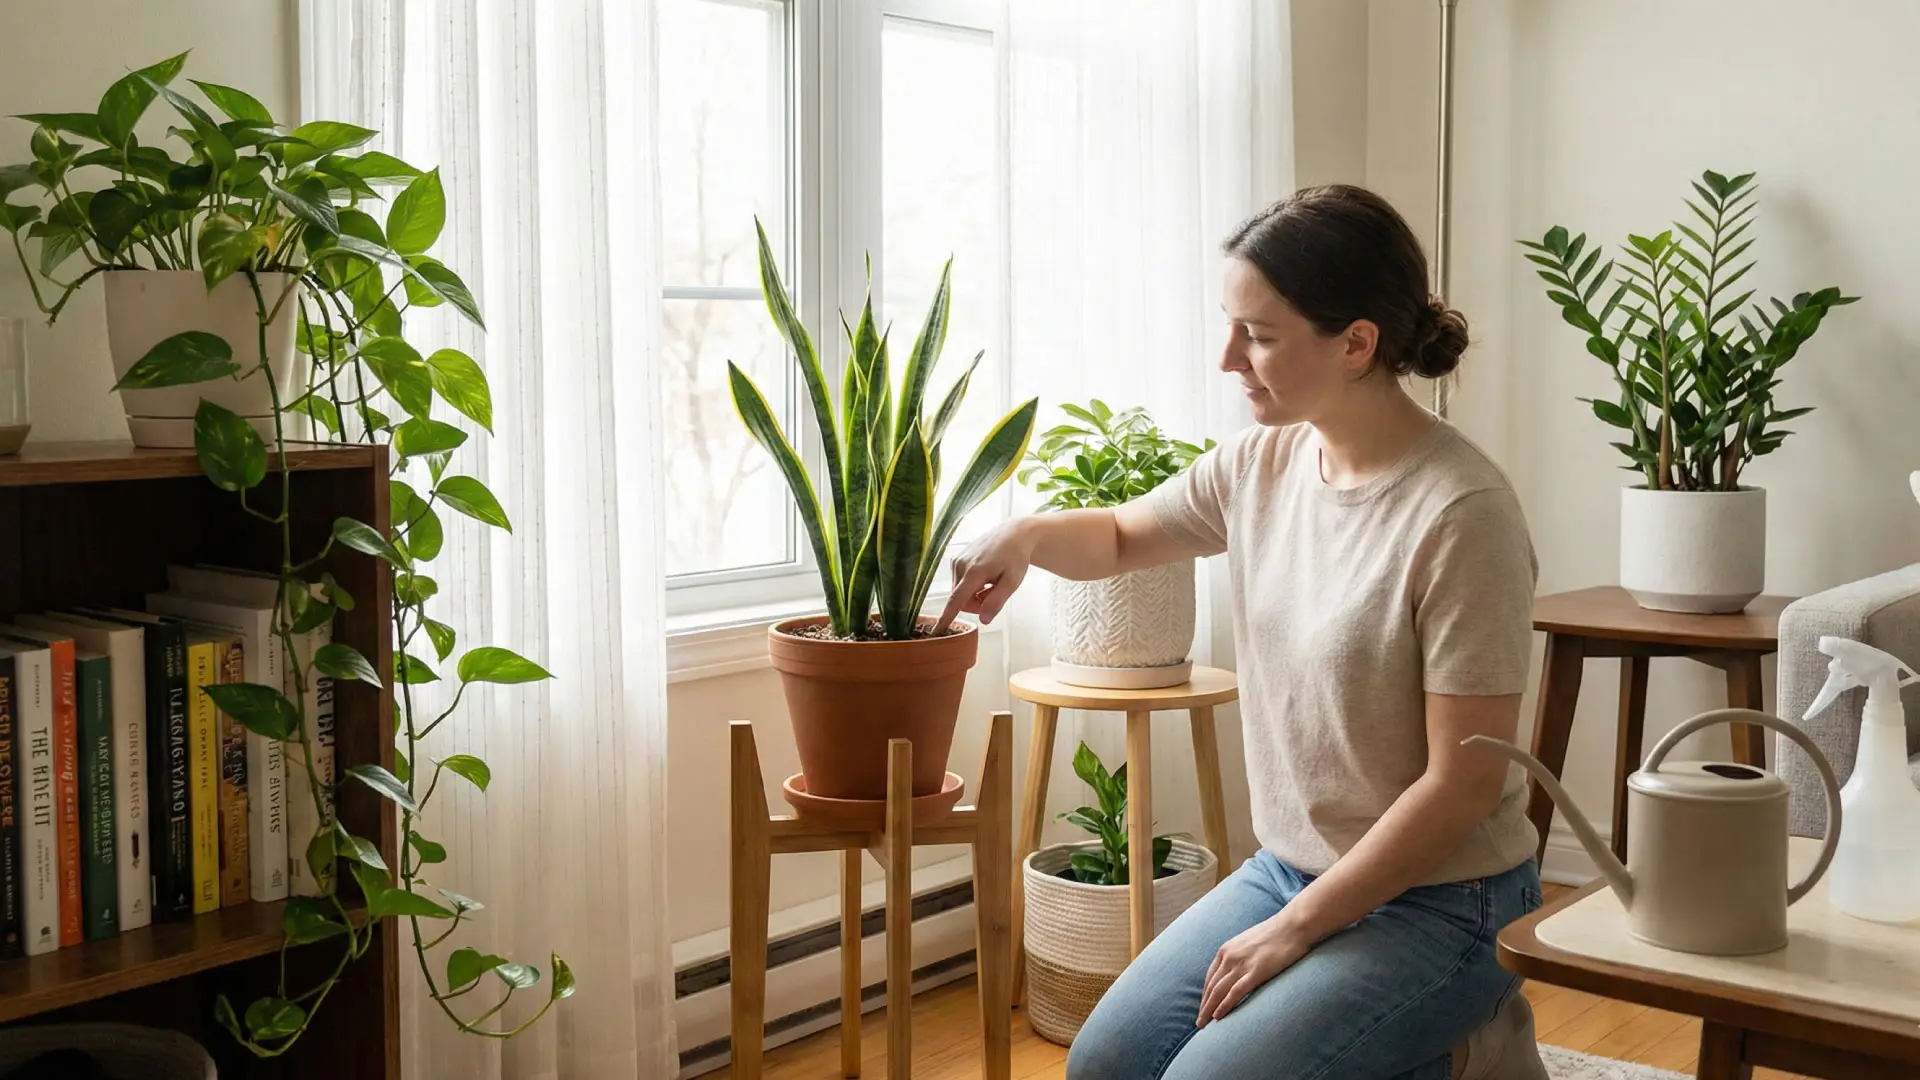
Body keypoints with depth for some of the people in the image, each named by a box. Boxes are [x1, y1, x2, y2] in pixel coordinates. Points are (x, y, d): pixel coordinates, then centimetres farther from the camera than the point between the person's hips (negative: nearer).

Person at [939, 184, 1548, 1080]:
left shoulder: (1460, 514, -23)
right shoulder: (1260, 464, -2)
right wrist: (1025, 536, -6)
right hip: (1287, 868, 7)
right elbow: (1121, 536, 17)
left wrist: (1296, 930, -15)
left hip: (1434, 899, -7)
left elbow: (1464, 780, -20)